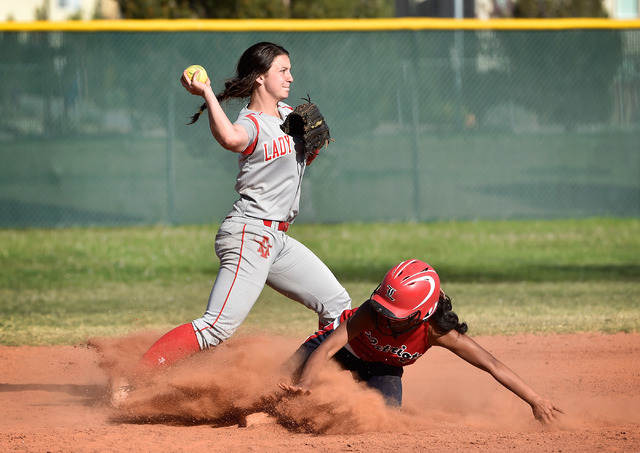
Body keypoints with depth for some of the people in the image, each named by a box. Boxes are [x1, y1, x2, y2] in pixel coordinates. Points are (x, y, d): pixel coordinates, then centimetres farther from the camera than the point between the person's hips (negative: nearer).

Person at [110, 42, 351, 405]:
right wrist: (207, 94, -32)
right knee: (219, 327, -21)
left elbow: (303, 159, 28)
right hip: (250, 234, -9)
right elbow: (230, 138, -38)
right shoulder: (251, 124, -13)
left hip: (278, 239, 9)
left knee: (338, 306, 12)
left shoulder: (287, 115, 14)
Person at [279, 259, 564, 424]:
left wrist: (537, 402, -38)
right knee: (283, 381, -20)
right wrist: (303, 385, -65)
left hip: (383, 366, 2)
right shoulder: (372, 313, -41)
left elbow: (491, 365, -35)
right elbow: (328, 348, -47)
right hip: (345, 343, -2)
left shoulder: (437, 332, -36)